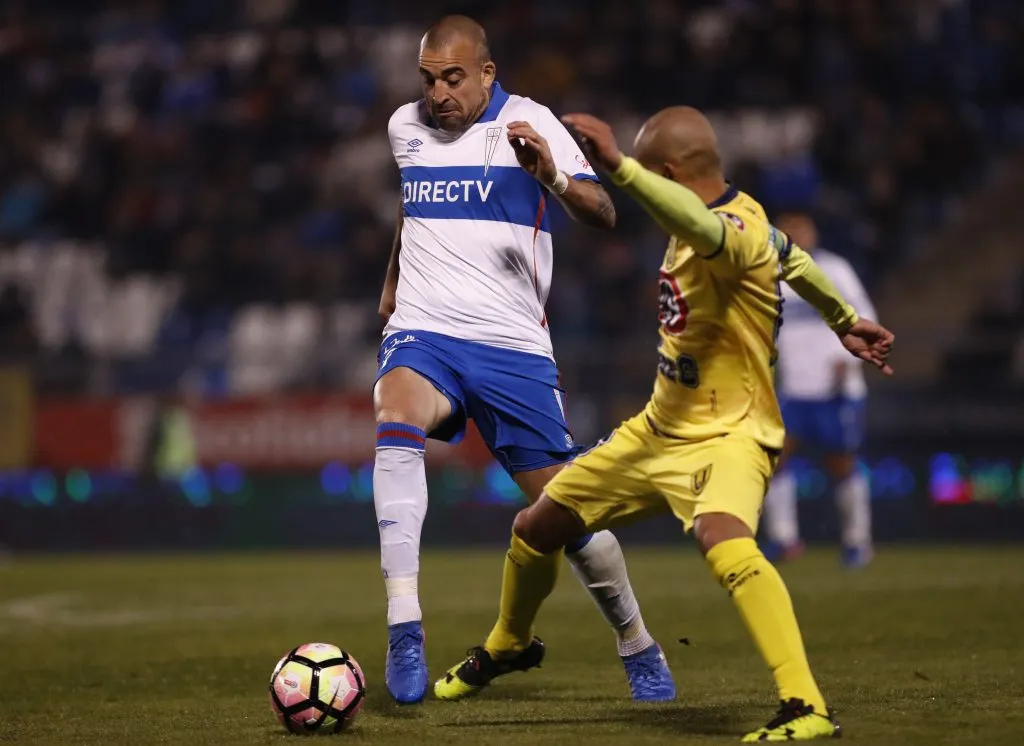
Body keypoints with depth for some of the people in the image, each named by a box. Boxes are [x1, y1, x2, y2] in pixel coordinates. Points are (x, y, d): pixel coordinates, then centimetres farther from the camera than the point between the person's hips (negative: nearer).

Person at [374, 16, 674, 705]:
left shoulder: (528, 124, -6)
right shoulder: (404, 127, 8)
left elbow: (604, 214, -19)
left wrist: (553, 179, -38)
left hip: (514, 345, -2)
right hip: (423, 335, 2)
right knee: (396, 422, -31)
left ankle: (637, 645, 24)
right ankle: (404, 629, -35)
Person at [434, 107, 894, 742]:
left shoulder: (740, 228, -27)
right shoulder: (723, 218, 2)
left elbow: (705, 231, -53)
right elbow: (790, 257, 19)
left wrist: (617, 164, -63)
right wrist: (846, 320, 33)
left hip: (728, 436, -10)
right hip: (661, 427, 10)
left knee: (721, 539, -41)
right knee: (535, 530, 17)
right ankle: (508, 647, 48)